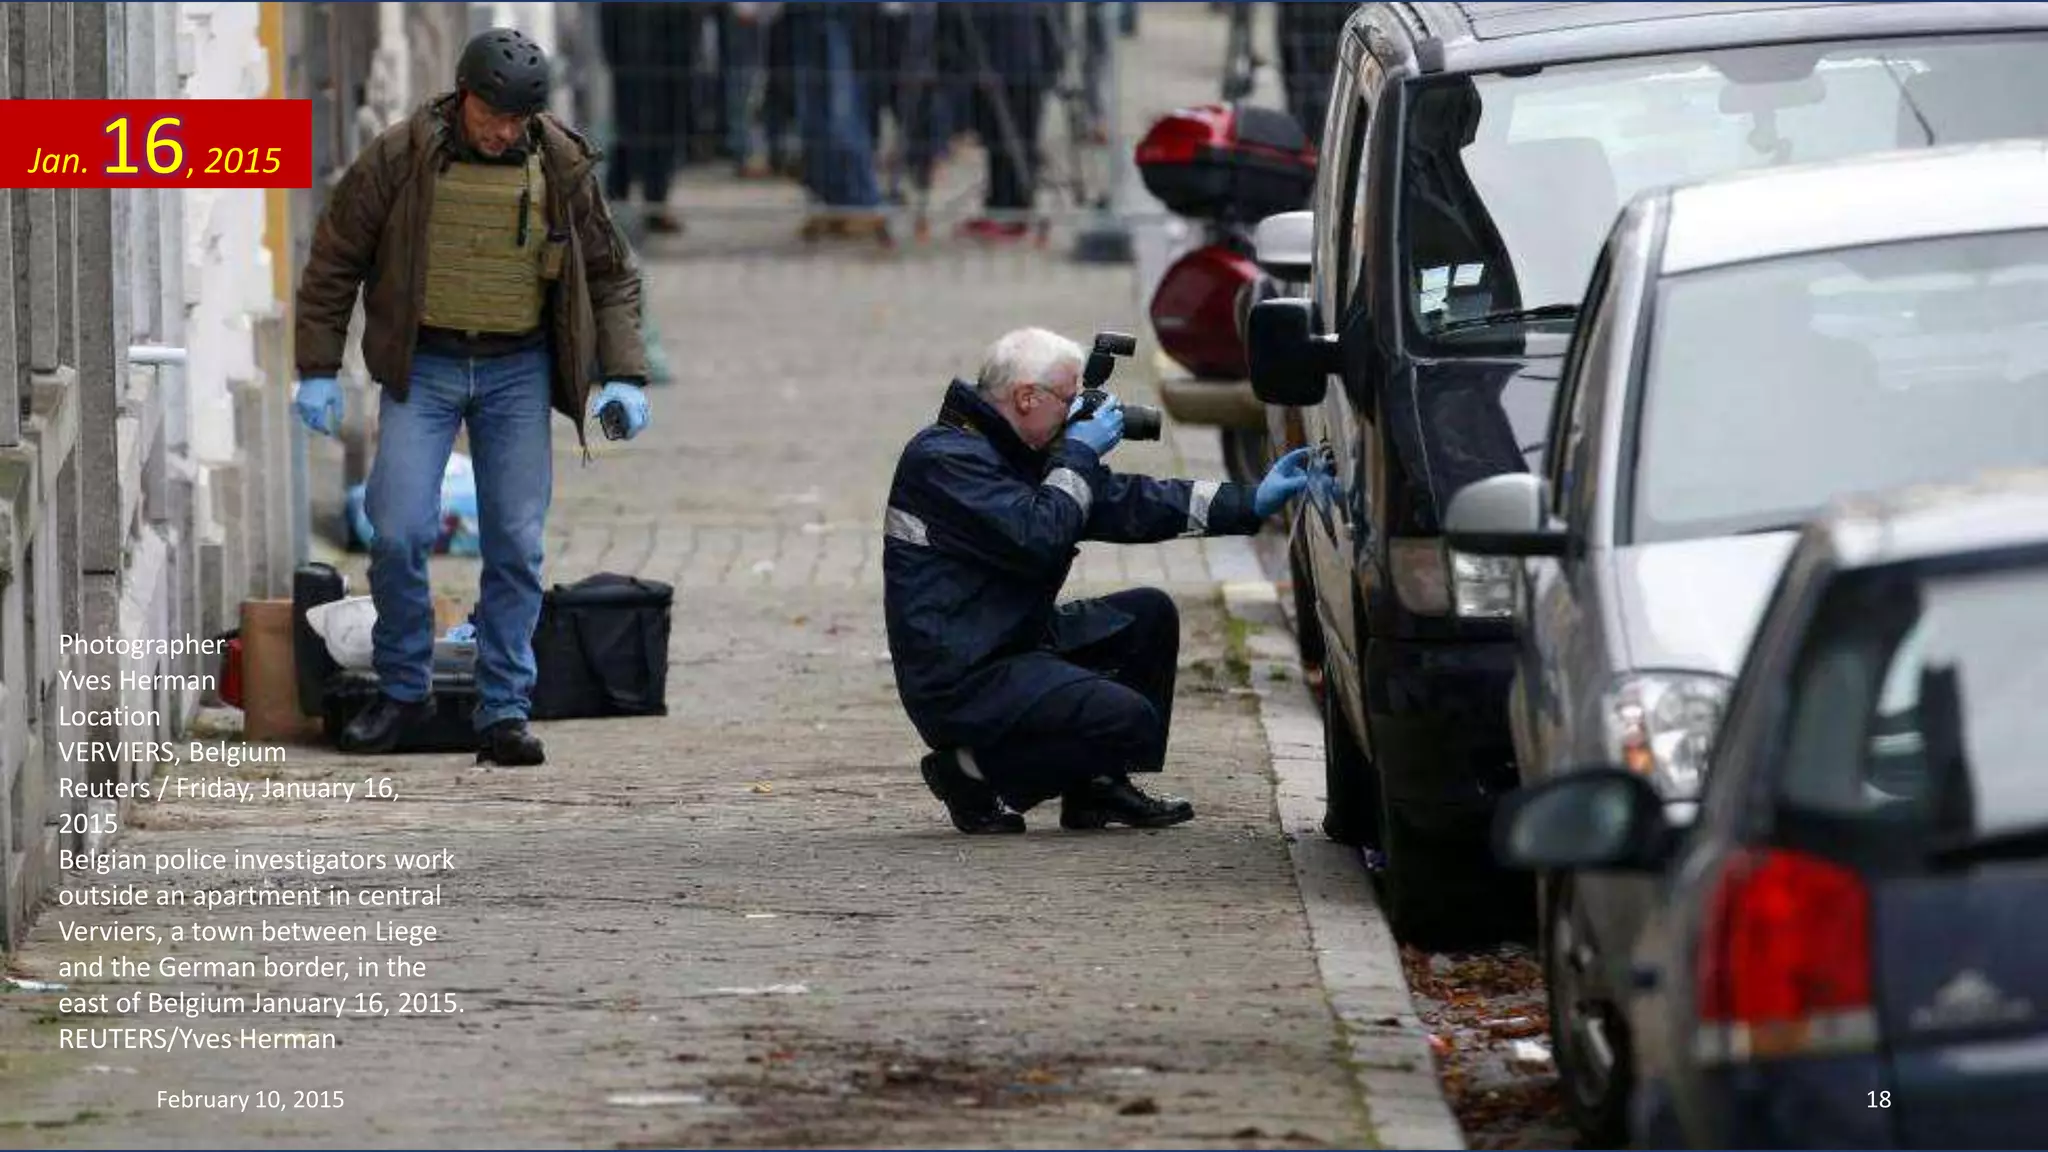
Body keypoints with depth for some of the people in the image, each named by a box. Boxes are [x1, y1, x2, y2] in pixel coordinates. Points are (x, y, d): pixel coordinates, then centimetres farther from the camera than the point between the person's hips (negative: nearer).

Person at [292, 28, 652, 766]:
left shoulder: (562, 169, -3)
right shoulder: (400, 159, -9)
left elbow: (612, 275, 8)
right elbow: (334, 260, 0)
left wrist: (623, 376, -3)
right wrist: (318, 369, -3)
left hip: (518, 371, 1)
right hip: (422, 366, -1)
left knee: (517, 544, -2)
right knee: (400, 533, -10)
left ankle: (503, 710, 5)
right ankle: (402, 690, 9)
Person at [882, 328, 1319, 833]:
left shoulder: (1012, 451, 14)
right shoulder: (945, 458, -17)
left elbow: (1126, 503, 13)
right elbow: (1037, 539, -27)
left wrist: (1251, 503, 7)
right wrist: (1079, 456, -12)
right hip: (960, 681, -11)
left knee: (1150, 614, 12)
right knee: (1128, 719, -22)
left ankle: (1098, 787, 12)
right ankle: (973, 772, -6)